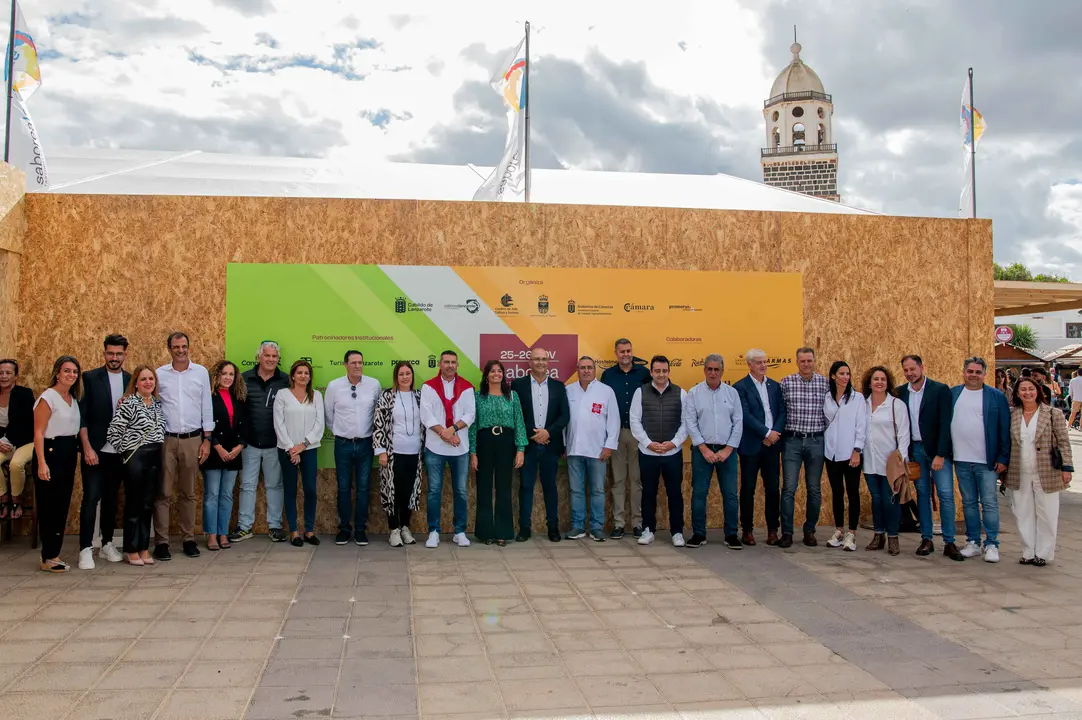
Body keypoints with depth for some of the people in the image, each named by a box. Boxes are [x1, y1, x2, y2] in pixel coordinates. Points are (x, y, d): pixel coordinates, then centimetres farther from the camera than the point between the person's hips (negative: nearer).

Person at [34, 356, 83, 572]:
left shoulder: (73, 398, 12)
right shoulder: (47, 398, -11)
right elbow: (38, 433, -15)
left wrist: (78, 451, 7)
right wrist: (41, 463, -21)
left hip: (69, 454, 8)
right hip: (51, 452, -8)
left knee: (62, 506, 11)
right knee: (49, 507, -2)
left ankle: (53, 554, 20)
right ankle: (49, 558, 5)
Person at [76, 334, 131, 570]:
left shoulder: (131, 381, 7)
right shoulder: (90, 378, -3)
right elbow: (82, 415, -6)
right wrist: (87, 448, -13)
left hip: (119, 451, 3)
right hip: (95, 450, -3)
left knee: (111, 498, 12)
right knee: (91, 497, -5)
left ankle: (107, 544, 22)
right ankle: (85, 549, 2)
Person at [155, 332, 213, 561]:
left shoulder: (201, 372, 3)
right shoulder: (159, 374, 2)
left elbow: (207, 407, 5)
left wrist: (207, 439, 2)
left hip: (192, 439, 1)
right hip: (166, 439, -1)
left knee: (188, 493, 9)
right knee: (163, 493, 0)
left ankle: (189, 539, 16)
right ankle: (161, 542, 6)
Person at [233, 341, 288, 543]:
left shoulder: (285, 381, -1)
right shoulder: (245, 379, -1)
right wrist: (239, 439, -4)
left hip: (275, 444, 0)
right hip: (250, 443, 0)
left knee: (274, 485, 10)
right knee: (247, 485, 8)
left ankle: (275, 526, 19)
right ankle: (244, 526, 17)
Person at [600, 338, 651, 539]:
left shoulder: (643, 372, 2)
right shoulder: (608, 375, 4)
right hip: (616, 432, 1)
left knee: (638, 479, 5)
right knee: (618, 480, 5)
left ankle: (638, 522, 12)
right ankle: (618, 523, 10)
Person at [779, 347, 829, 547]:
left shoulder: (825, 383, 2)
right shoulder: (786, 382, -1)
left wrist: (826, 434, 3)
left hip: (816, 442, 1)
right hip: (792, 441, -1)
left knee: (814, 489, 8)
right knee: (789, 488, -2)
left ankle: (809, 531, 21)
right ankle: (787, 532, 6)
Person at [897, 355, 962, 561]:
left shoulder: (940, 390, -6)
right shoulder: (901, 392, 5)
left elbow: (945, 424, -10)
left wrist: (940, 454, -15)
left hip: (938, 450, -3)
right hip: (915, 449, 3)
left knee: (946, 494, -6)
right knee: (922, 494, 7)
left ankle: (949, 543, 0)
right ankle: (926, 540, 13)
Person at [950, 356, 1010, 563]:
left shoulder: (996, 396, 0)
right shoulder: (952, 394, 7)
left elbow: (1005, 429, -1)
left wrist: (1003, 458, -5)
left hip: (987, 461, -2)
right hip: (961, 460, 3)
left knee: (989, 504, 0)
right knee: (969, 503, 11)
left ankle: (991, 545, 8)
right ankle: (973, 542, 19)